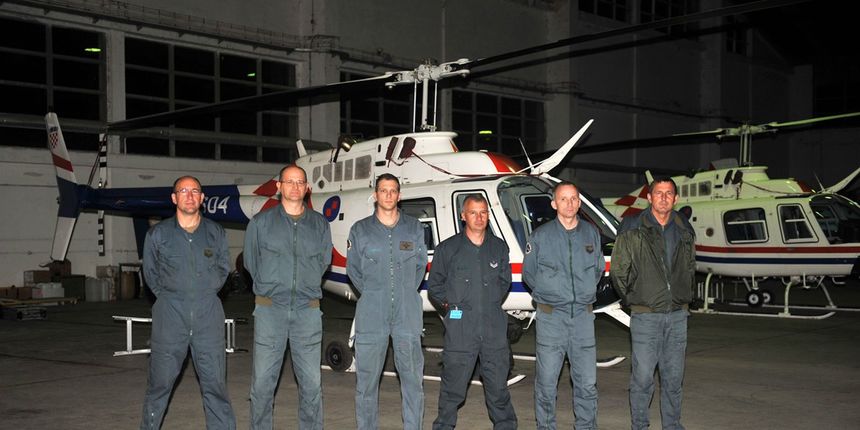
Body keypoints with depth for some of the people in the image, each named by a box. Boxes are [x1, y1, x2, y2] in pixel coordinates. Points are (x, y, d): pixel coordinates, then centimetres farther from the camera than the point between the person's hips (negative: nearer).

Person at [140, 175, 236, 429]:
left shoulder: (216, 233, 7)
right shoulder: (158, 234, 3)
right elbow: (151, 273, 12)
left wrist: (206, 293, 10)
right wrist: (169, 297, 9)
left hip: (208, 315, 1)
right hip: (170, 315, -1)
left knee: (215, 383, 3)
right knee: (160, 383, 6)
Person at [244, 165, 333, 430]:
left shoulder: (320, 224, 9)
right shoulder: (261, 222, 4)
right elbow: (251, 261, 11)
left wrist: (306, 287, 12)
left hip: (308, 310, 1)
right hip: (270, 309, -1)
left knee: (311, 382, 3)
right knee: (262, 380, 0)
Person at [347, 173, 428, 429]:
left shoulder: (414, 229, 7)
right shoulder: (360, 230, 4)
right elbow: (353, 269, 12)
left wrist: (406, 293, 11)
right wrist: (371, 295, 10)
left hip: (408, 314, 1)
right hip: (371, 315, -1)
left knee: (413, 377, 3)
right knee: (366, 377, 3)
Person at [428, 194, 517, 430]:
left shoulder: (499, 247, 12)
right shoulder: (448, 248, 4)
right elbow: (434, 285, 11)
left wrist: (492, 301, 13)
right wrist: (450, 304, 3)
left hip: (494, 324, 2)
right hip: (460, 325, -2)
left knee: (498, 382, 7)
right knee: (453, 383, 1)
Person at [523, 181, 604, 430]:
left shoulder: (591, 233, 7)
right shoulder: (541, 236, -1)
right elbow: (528, 272, 7)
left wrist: (584, 291, 10)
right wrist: (548, 293, 7)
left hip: (583, 316, 2)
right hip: (551, 317, -2)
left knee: (587, 382, 4)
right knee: (547, 381, 2)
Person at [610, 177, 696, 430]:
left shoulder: (685, 231, 8)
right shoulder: (632, 229, -5)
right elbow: (618, 271, -1)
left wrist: (684, 296, 14)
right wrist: (633, 299, 2)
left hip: (677, 315, 4)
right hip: (645, 316, -4)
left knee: (674, 376, 11)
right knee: (643, 376, -1)